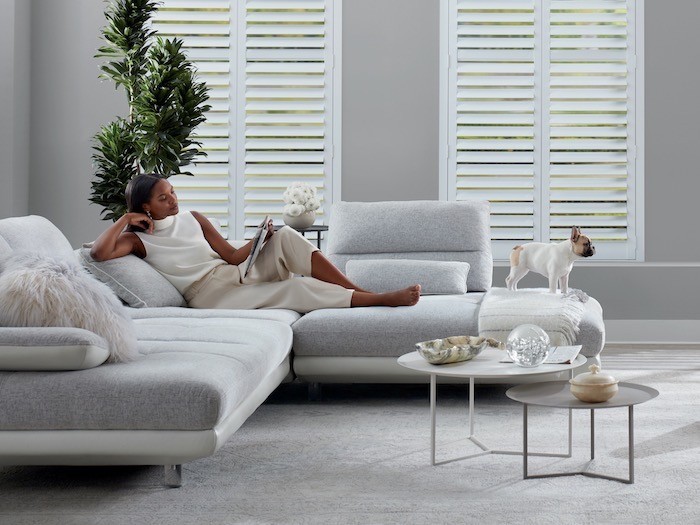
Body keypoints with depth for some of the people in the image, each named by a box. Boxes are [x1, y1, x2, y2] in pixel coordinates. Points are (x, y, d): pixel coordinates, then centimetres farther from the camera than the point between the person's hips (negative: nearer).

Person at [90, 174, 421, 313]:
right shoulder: (138, 239, -1)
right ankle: (385, 300, -22)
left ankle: (362, 292, -21)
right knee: (298, 289, -25)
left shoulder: (192, 219, 13)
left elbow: (233, 257, 10)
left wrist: (259, 241, -7)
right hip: (214, 297, -6)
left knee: (286, 237, -20)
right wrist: (125, 219, -13)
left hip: (240, 273, 6)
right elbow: (99, 253, -21)